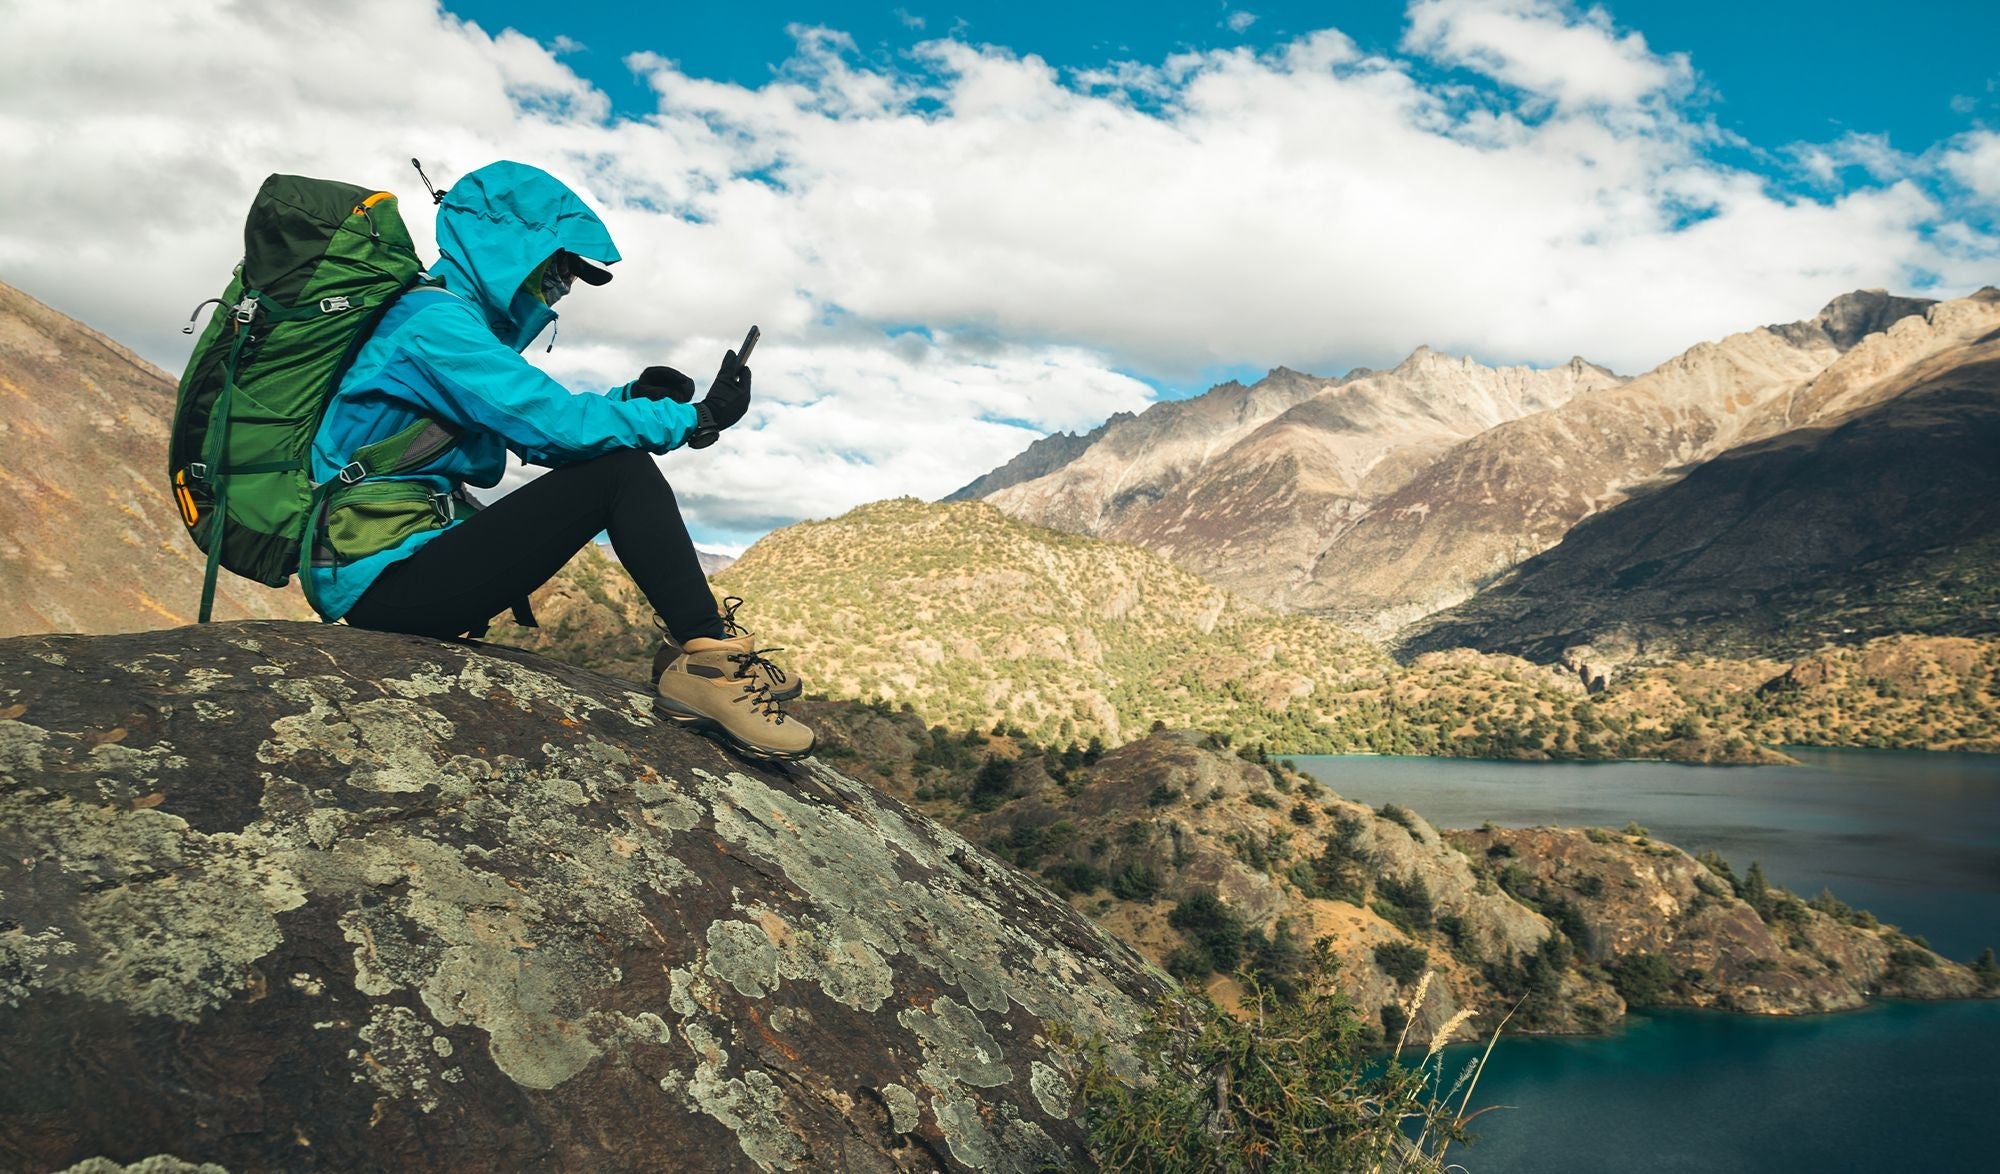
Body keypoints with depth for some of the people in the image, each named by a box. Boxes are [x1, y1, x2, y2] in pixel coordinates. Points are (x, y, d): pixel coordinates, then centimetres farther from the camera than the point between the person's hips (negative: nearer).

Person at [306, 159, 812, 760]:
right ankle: (706, 657, -19)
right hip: (386, 580, -10)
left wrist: (630, 399, 4)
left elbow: (538, 421, 19)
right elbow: (556, 428, -22)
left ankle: (700, 652, -1)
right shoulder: (438, 321, -14)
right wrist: (695, 418, -13)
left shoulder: (455, 319, 18)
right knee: (619, 469, -18)